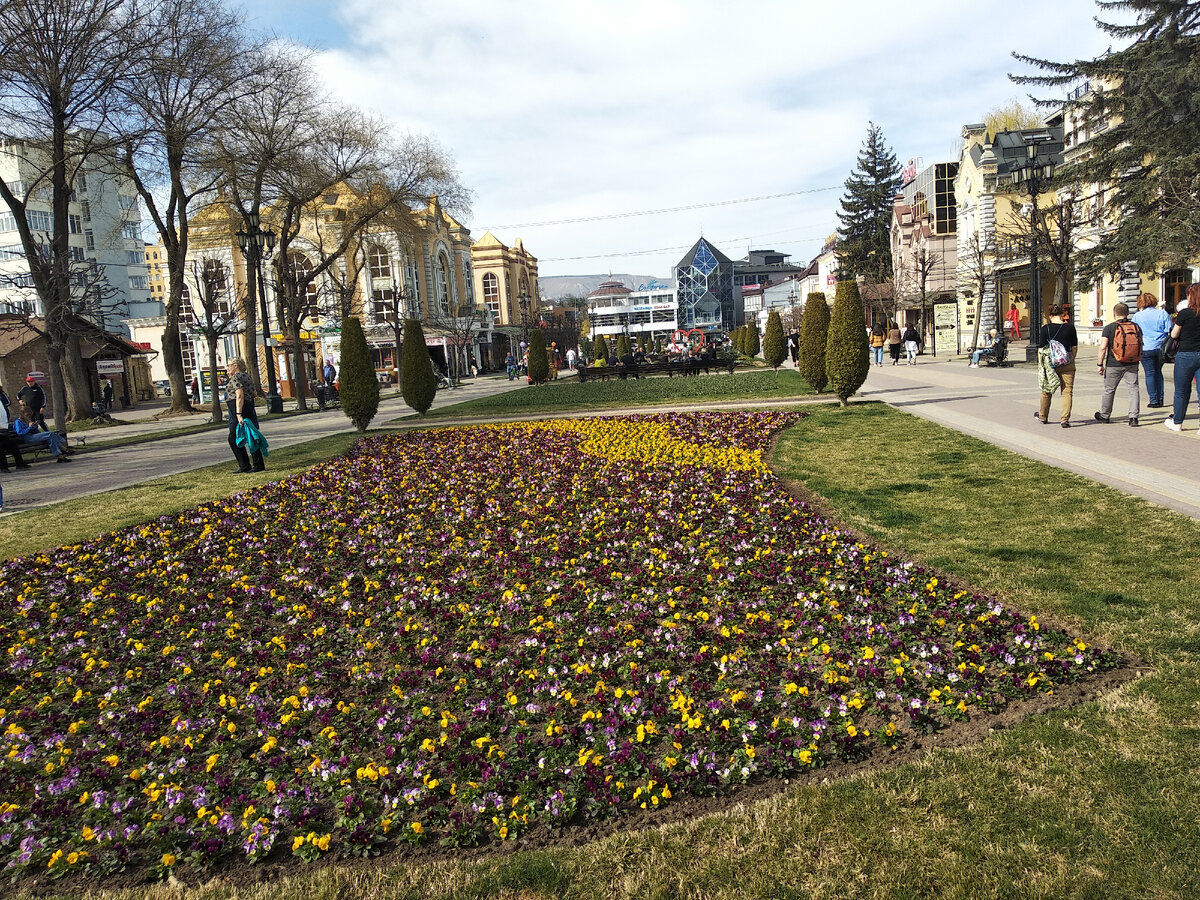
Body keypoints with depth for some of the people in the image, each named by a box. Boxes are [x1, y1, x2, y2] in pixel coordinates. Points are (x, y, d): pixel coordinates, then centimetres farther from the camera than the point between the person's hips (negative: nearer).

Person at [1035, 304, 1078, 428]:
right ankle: (1065, 420, -4)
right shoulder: (1070, 327, -2)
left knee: (1047, 390, 16)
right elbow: (1075, 347, 5)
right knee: (1067, 391, 3)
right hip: (1067, 364, 0)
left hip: (1050, 362, 0)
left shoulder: (1046, 328, -6)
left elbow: (1041, 349, -5)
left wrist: (1040, 365, 3)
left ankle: (1043, 416, 31)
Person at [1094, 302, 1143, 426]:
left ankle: (1104, 415, 26)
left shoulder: (1109, 328, -9)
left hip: (1114, 365, -3)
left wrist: (1100, 364, -7)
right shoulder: (1136, 327, 4)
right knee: (1134, 389, 6)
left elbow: (1103, 347, -14)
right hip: (1132, 364, 3)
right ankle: (1133, 417, -3)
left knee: (1109, 390, 11)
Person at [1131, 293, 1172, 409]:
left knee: (1150, 374, 2)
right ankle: (1160, 399, 17)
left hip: (1146, 348, -3)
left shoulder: (1137, 316, -1)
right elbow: (1169, 331, 2)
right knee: (1158, 372, 16)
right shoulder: (1162, 313, 2)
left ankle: (1154, 401, 1)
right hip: (1161, 348, 3)